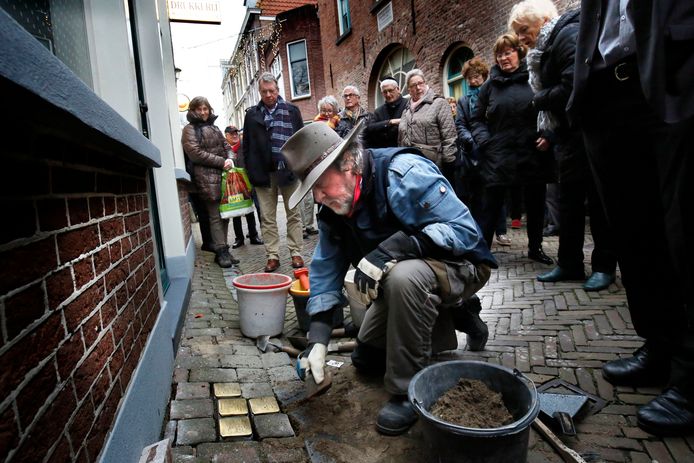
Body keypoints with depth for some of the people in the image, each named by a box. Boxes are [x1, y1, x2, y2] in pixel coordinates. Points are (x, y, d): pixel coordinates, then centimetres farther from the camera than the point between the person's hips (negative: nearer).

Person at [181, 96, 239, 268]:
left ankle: (222, 250, 12)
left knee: (224, 214, 6)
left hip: (223, 174, 6)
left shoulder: (214, 127, 24)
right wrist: (221, 162, -12)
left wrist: (229, 160, 0)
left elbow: (225, 146, 22)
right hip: (206, 176, -6)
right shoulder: (190, 129, 3)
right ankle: (221, 251, -4)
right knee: (215, 215, -8)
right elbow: (195, 153, -8)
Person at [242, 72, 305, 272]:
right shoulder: (252, 114, 9)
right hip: (263, 173, 1)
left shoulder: (291, 111, 6)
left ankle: (296, 253, 15)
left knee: (293, 214, 5)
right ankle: (272, 256, 12)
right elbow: (246, 145, 10)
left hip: (289, 171, -1)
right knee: (267, 218, 4)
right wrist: (252, 171, 2)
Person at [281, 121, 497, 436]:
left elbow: (464, 230, -33)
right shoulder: (333, 209, -8)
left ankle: (409, 390, -21)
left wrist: (389, 250, -42)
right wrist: (317, 338, -16)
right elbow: (326, 268, -6)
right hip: (399, 278, 8)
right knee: (365, 359, 14)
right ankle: (453, 321, 21)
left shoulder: (405, 173, -30)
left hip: (458, 264, -7)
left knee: (403, 276, -41)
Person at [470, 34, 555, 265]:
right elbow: (477, 119, 13)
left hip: (533, 153, 1)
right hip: (498, 157, 0)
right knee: (491, 206, -1)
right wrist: (484, 139, -3)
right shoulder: (490, 85, 9)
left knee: (535, 204, 12)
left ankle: (535, 248, 30)